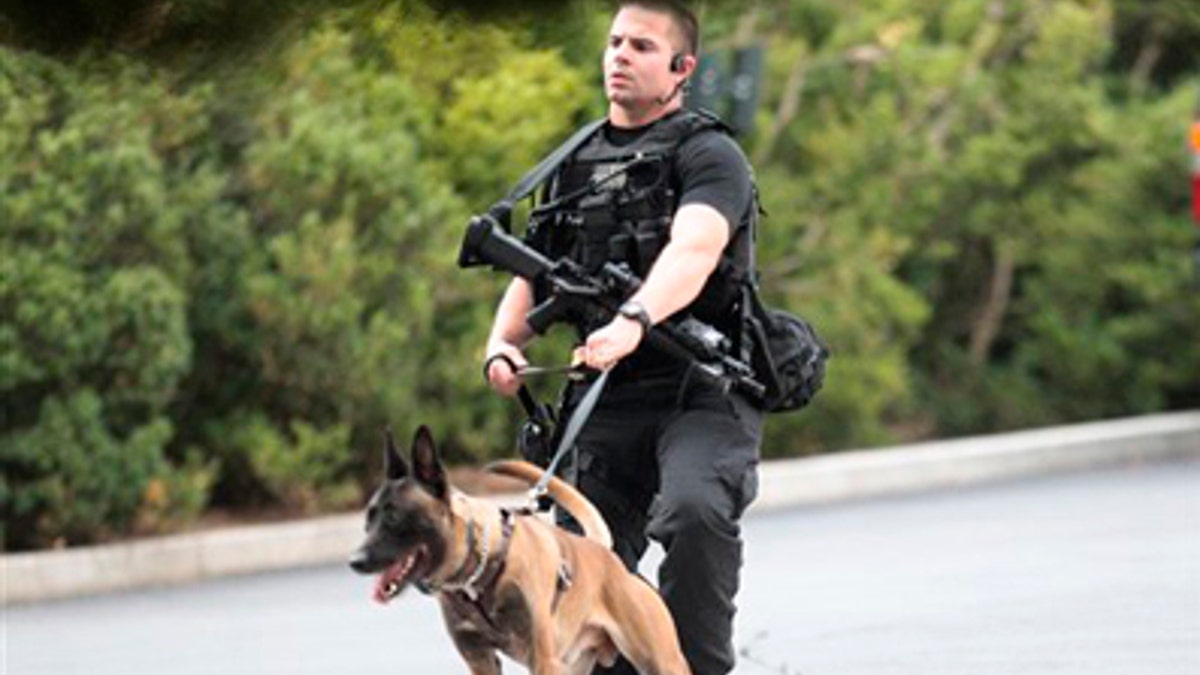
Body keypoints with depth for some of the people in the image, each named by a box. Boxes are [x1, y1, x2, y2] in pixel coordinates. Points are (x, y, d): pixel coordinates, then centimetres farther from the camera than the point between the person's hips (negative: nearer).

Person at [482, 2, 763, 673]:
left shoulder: (707, 154, -3)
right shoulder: (575, 167, 18)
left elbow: (692, 252, -22)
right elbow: (532, 278, 19)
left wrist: (632, 322, -41)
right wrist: (503, 345, -4)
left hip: (702, 392, -7)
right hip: (607, 403, 7)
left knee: (695, 513, -33)